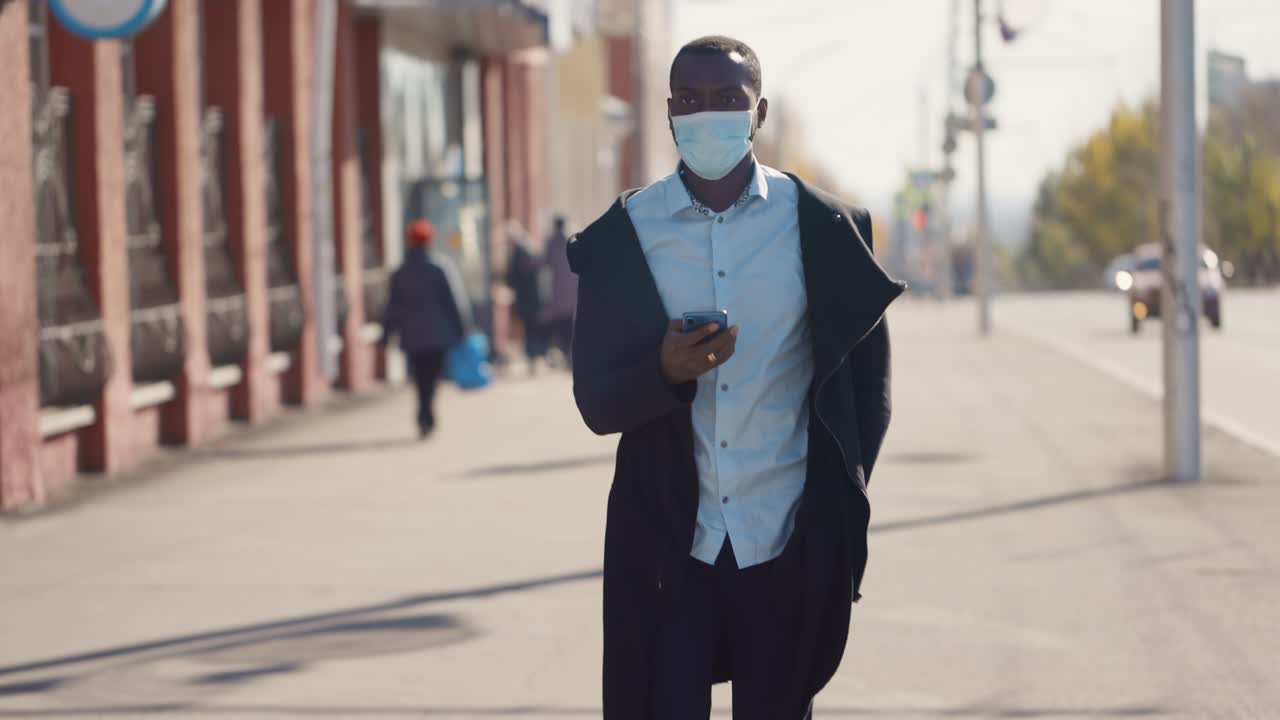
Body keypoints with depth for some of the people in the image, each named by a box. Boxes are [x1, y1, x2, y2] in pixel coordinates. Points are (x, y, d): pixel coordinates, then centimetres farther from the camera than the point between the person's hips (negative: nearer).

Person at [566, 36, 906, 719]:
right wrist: (666, 372, -19)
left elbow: (866, 386, 8)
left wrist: (840, 507, 1)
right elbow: (596, 404, 0)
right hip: (669, 546, 0)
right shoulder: (621, 238, 1)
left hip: (789, 548, 0)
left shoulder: (823, 226, 0)